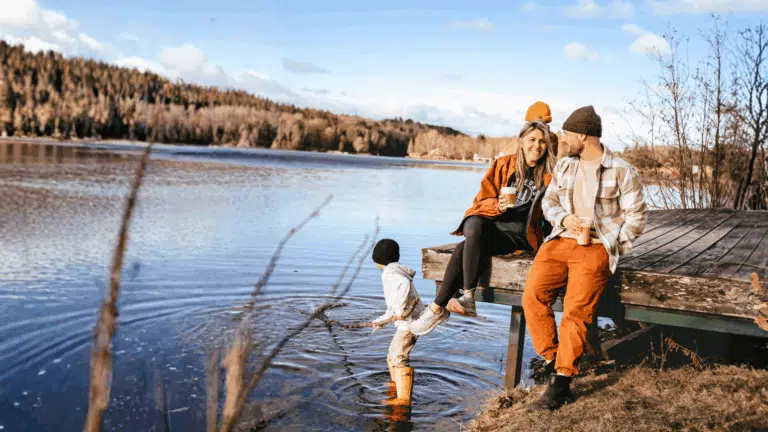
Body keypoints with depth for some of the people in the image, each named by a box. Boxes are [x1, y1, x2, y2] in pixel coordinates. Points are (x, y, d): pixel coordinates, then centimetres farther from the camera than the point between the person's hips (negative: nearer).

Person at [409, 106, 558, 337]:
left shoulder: (550, 174, 6)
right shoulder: (503, 165, 7)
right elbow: (482, 200, 7)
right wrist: (498, 206, -15)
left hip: (519, 236, -2)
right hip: (491, 224, 2)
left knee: (463, 250, -29)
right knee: (474, 227, -37)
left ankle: (439, 308, -17)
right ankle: (468, 298, -31)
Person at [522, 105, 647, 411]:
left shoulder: (622, 172, 1)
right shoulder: (563, 166, 17)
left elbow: (636, 217, 3)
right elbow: (549, 202, 18)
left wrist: (611, 248, -5)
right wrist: (564, 218, -4)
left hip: (597, 247, -5)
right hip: (560, 241, 5)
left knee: (576, 310, -21)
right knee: (532, 296, -18)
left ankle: (561, 383, -12)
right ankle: (553, 365, -7)